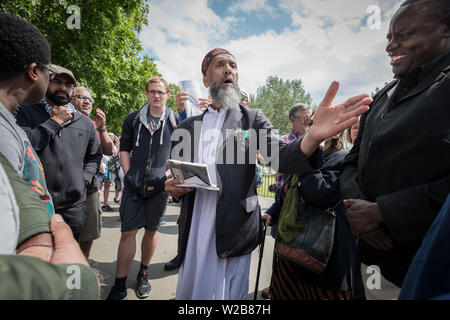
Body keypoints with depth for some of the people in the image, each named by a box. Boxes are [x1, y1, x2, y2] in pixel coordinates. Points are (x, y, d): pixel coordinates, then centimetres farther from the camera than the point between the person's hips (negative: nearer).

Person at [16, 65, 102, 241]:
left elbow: (94, 156, 18)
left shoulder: (86, 122, 12)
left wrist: (84, 178, 3)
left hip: (73, 204, 3)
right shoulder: (25, 112, 2)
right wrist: (55, 121, -9)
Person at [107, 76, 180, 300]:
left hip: (160, 186, 0)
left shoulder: (175, 121, 3)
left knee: (151, 230, 12)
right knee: (128, 232, 1)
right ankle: (119, 287, 14)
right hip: (134, 185, 1)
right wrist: (128, 174, 2)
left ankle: (143, 275, 32)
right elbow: (124, 148, 12)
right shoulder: (133, 119, 8)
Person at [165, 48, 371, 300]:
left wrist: (313, 136, -33)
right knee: (188, 293, 20)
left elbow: (283, 157, -12)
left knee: (227, 294, 10)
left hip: (233, 233, -3)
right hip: (192, 232, 3)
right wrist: (171, 186, -10)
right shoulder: (188, 127, 9)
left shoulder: (253, 119, 2)